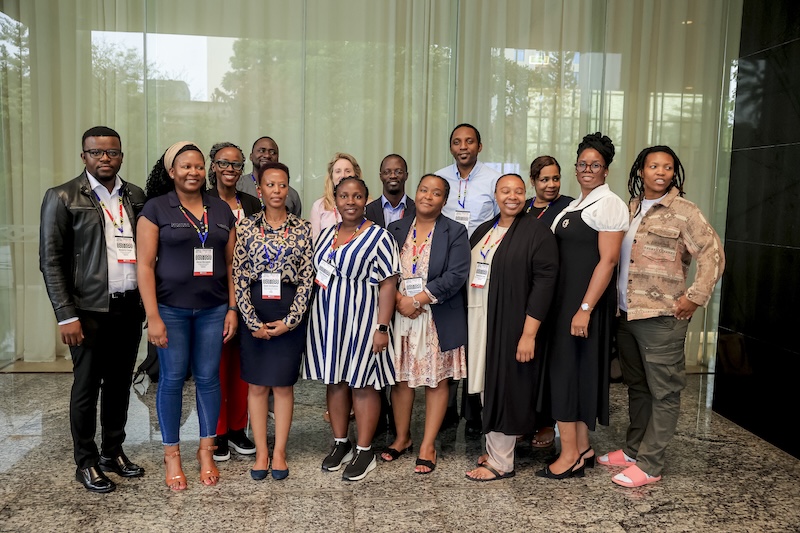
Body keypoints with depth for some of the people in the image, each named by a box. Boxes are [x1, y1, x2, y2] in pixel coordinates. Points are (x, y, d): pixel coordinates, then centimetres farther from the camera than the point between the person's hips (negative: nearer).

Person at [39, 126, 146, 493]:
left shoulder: (136, 197, 8)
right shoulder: (62, 198, -4)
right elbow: (50, 261, -6)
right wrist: (66, 316, -11)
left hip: (130, 307, 4)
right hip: (90, 310, -4)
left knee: (120, 384, 13)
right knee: (86, 388, 7)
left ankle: (113, 452, 30)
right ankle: (86, 463, 23)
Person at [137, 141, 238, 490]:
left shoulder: (222, 210, 8)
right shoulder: (156, 208, -2)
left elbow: (230, 264, 9)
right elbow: (145, 265, -6)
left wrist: (232, 308, 3)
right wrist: (153, 317, -11)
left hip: (213, 309, 3)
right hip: (171, 308, -2)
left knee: (208, 378, 8)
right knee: (172, 379, 4)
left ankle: (207, 450, 23)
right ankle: (172, 454, 20)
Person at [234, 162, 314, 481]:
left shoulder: (302, 229, 1)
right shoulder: (246, 228, 2)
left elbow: (307, 279, -2)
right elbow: (239, 279, -2)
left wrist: (289, 321, -10)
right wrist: (253, 321, -9)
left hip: (289, 312, 0)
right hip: (254, 312, 1)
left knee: (284, 384, 7)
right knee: (257, 384, 8)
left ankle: (279, 453, 19)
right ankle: (261, 452, 21)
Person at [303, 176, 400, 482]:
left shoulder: (378, 236, -8)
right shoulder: (326, 235, 11)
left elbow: (388, 285, -12)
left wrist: (382, 328, -17)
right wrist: (317, 318, 11)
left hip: (361, 319, -6)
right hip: (328, 320, 6)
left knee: (362, 383, 2)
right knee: (334, 381, 12)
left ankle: (364, 451, 14)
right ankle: (340, 444, 26)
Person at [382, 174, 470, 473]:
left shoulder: (455, 232, -1)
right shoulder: (395, 230, 9)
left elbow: (456, 276, -12)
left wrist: (417, 300, -16)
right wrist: (399, 300, -12)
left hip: (438, 319, -3)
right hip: (399, 315, 3)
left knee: (437, 379, 4)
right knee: (401, 377, 10)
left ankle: (427, 446, 15)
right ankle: (402, 438, 27)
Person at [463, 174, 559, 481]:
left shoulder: (537, 232, -8)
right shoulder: (483, 231, 13)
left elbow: (544, 282, -14)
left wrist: (529, 333, -19)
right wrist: (468, 322, 8)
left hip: (512, 325, -6)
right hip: (479, 322, 6)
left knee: (504, 387, 0)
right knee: (488, 387, 11)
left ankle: (501, 462, 12)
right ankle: (495, 448, 26)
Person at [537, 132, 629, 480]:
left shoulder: (608, 204, -11)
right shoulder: (577, 204, 17)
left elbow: (608, 260, -18)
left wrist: (585, 308, -22)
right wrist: (571, 305, 12)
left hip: (587, 300, -9)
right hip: (566, 297, 9)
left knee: (567, 370, -5)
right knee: (576, 371, 12)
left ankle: (570, 455, 5)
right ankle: (582, 449, 22)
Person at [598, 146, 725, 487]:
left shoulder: (683, 212, -6)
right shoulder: (629, 209, 11)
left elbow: (713, 255, -10)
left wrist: (695, 297, -14)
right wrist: (617, 303, 11)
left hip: (661, 317, -6)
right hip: (626, 314, 7)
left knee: (663, 392, 2)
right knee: (636, 387, 17)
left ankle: (649, 464, 10)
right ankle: (632, 449, 29)